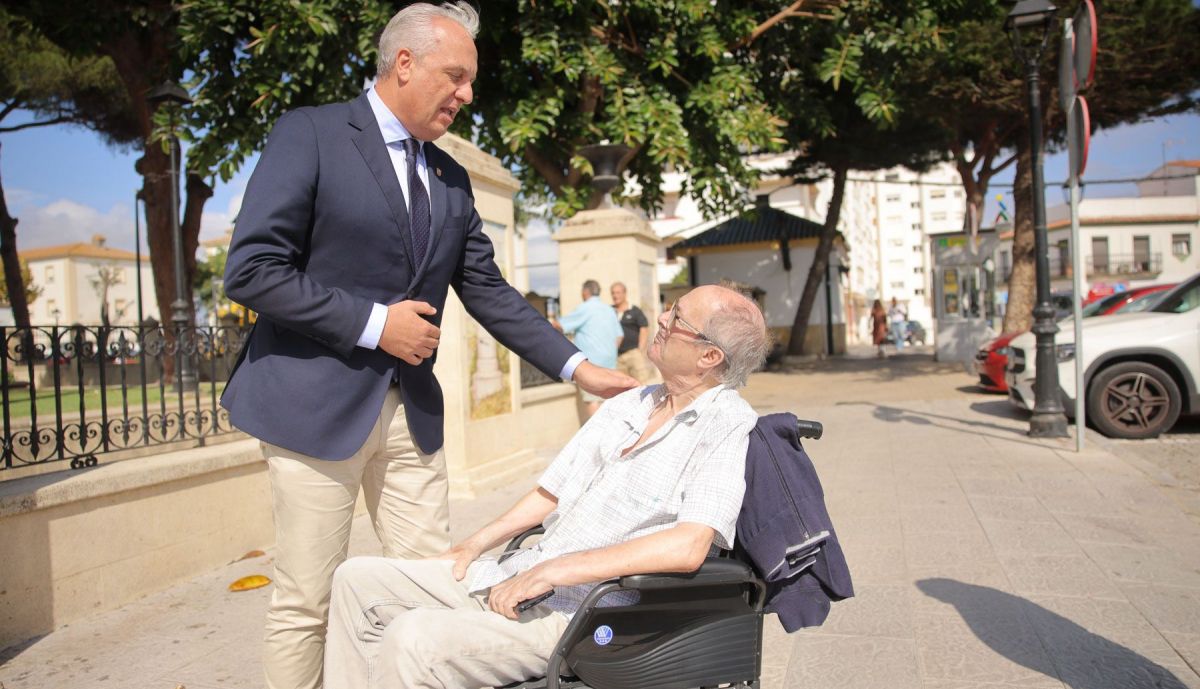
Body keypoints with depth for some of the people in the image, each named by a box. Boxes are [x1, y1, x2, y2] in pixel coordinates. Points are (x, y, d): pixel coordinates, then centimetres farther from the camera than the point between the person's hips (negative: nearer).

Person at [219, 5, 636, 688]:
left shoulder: (451, 180, 12)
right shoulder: (310, 134, -6)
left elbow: (489, 291, 11)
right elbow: (251, 269, -12)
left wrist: (578, 367, 4)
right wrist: (373, 322, -15)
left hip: (412, 408, 6)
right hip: (318, 402, -5)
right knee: (307, 602, 5)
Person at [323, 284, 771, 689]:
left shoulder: (731, 427, -11)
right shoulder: (626, 405, 14)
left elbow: (687, 547, -24)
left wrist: (552, 571, -23)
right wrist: (474, 546, 9)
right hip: (520, 577, 9)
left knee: (413, 639, -26)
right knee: (358, 579, 7)